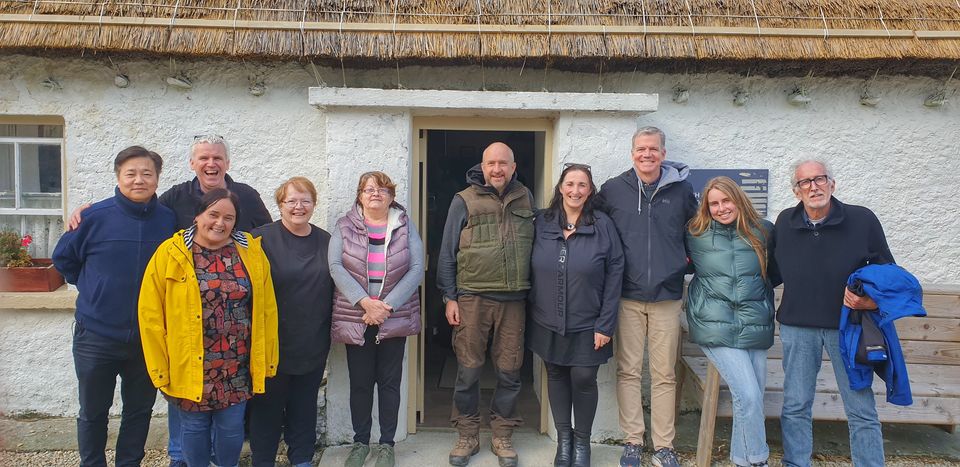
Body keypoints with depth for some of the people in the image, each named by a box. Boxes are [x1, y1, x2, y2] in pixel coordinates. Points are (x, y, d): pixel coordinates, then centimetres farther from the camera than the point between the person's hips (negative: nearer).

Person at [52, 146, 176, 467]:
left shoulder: (168, 220, -6)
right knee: (92, 413, 15)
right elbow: (63, 258, 5)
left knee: (140, 411, 15)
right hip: (96, 336, -1)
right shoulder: (95, 216, -11)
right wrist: (93, 289, 5)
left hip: (148, 337, 1)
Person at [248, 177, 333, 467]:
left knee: (304, 405, 15)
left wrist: (331, 330, 10)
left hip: (313, 344, 4)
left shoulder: (325, 241, 7)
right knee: (268, 405, 9)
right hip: (272, 345, -3)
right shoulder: (262, 239, -7)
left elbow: (333, 288, 13)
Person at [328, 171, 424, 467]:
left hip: (395, 317, 0)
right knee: (360, 382, 9)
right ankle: (360, 442, 25)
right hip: (355, 318, 0)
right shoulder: (345, 227, 3)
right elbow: (336, 266, -8)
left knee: (389, 381, 8)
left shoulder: (405, 226, 4)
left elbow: (416, 269, -4)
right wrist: (364, 302, -19)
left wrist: (387, 305, -14)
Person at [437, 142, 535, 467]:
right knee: (468, 370, 4)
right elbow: (447, 253, 1)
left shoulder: (525, 198, 8)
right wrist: (449, 298, -3)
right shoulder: (464, 201, -1)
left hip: (513, 300, 2)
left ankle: (502, 436, 25)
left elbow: (535, 245, 14)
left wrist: (532, 293, 11)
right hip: (472, 299, -2)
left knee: (509, 371, 8)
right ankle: (467, 436, 22)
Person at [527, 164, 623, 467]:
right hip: (548, 322, 3)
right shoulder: (542, 223, 0)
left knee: (583, 379, 2)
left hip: (587, 325, -2)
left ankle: (582, 441, 25)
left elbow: (614, 275, -7)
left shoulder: (603, 225, -7)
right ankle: (563, 438, 32)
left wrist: (605, 324, -10)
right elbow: (531, 271, 5)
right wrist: (533, 309, 2)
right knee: (556, 376, 13)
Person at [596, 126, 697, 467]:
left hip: (667, 296, 0)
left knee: (664, 374, 6)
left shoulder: (682, 190, 4)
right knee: (628, 371, 5)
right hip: (627, 296, 0)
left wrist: (683, 260, 8)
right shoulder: (612, 190, 2)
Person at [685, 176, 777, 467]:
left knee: (753, 398, 6)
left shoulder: (763, 232, 7)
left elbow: (775, 272, 21)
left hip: (755, 327, 3)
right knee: (749, 396, -12)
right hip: (716, 327, -3)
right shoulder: (696, 235, 3)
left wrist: (761, 289, 9)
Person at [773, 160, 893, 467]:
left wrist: (873, 301, -15)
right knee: (795, 406, 9)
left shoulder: (862, 220, -6)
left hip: (847, 324, -1)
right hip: (797, 326, 2)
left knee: (861, 410, 6)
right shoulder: (784, 223, 1)